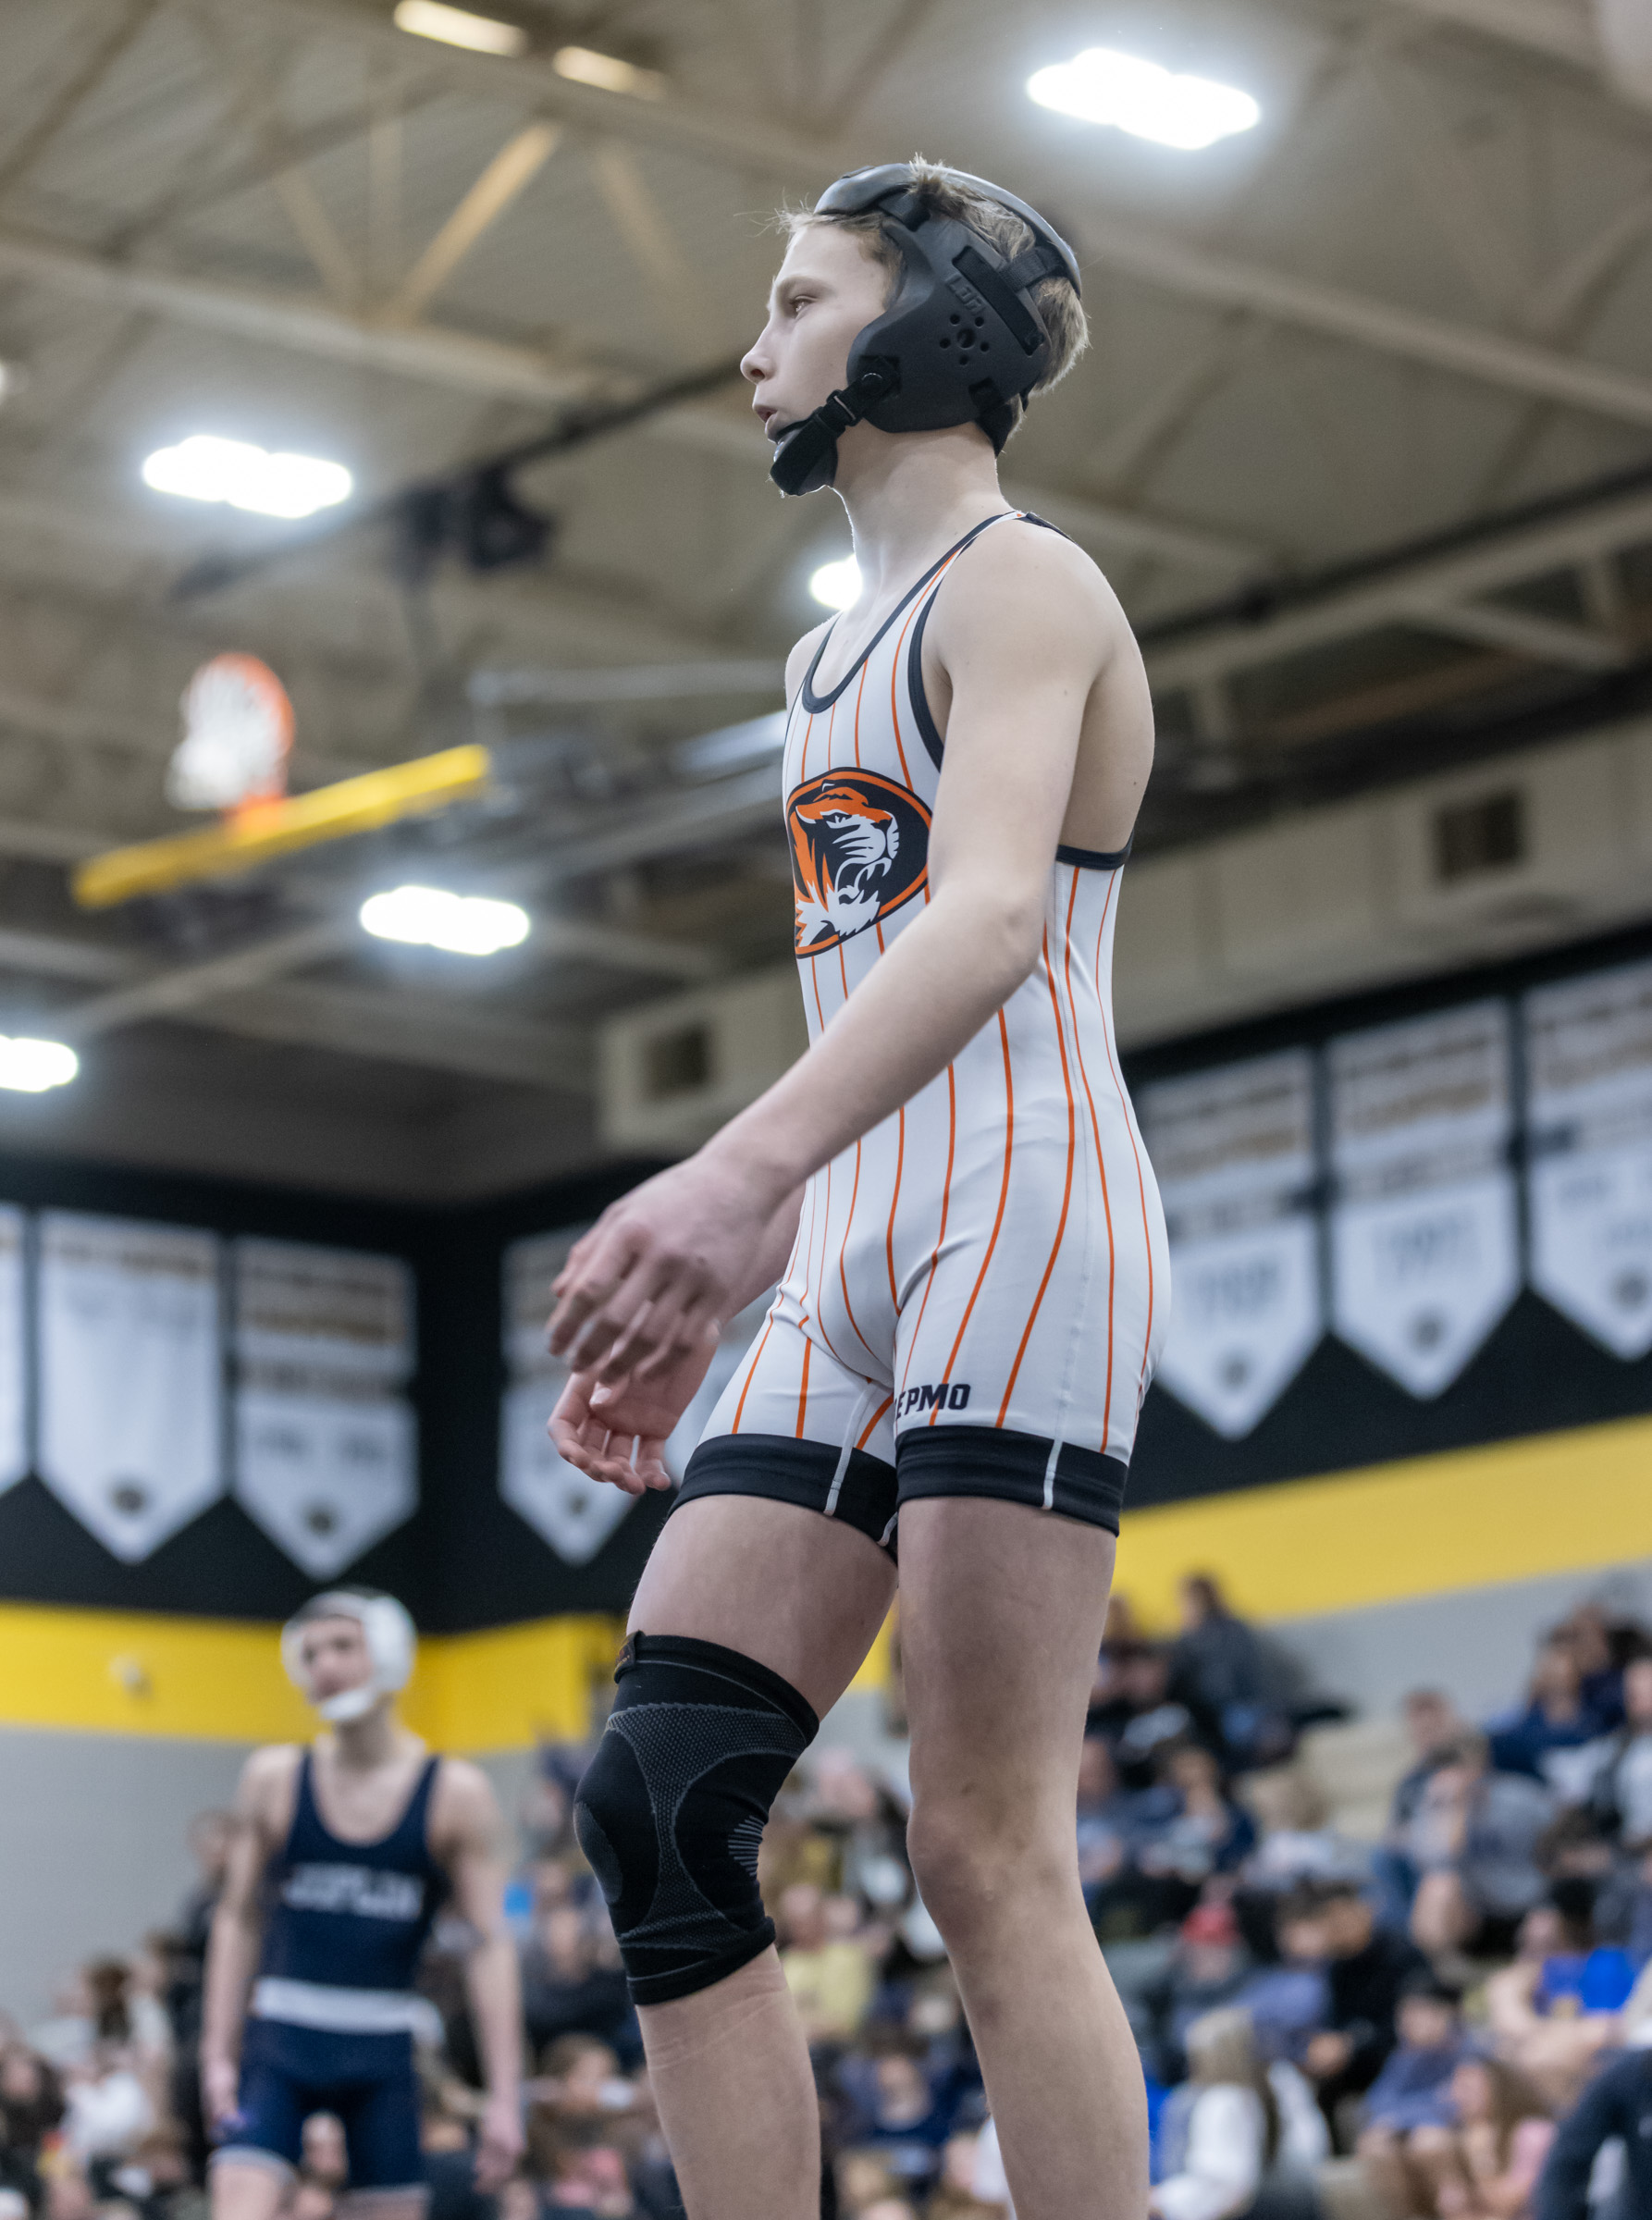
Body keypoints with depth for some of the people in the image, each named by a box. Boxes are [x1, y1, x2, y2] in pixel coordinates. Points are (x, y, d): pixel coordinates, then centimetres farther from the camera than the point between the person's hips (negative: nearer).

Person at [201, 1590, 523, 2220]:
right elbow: (238, 1919, 10)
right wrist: (218, 2053, 3)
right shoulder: (274, 1778, 4)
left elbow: (491, 1944, -3)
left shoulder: (456, 1793, -1)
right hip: (281, 2032, 0)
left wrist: (505, 2093, -9)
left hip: (382, 2047, 0)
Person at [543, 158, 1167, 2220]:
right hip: (857, 1243, 9)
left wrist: (746, 1166, -36)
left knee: (987, 1854, -13)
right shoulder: (841, 651, 26)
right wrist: (697, 1283, 19)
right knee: (653, 1806, -3)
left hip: (1020, 1208, -9)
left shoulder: (1018, 585, -2)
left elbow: (992, 912, -20)